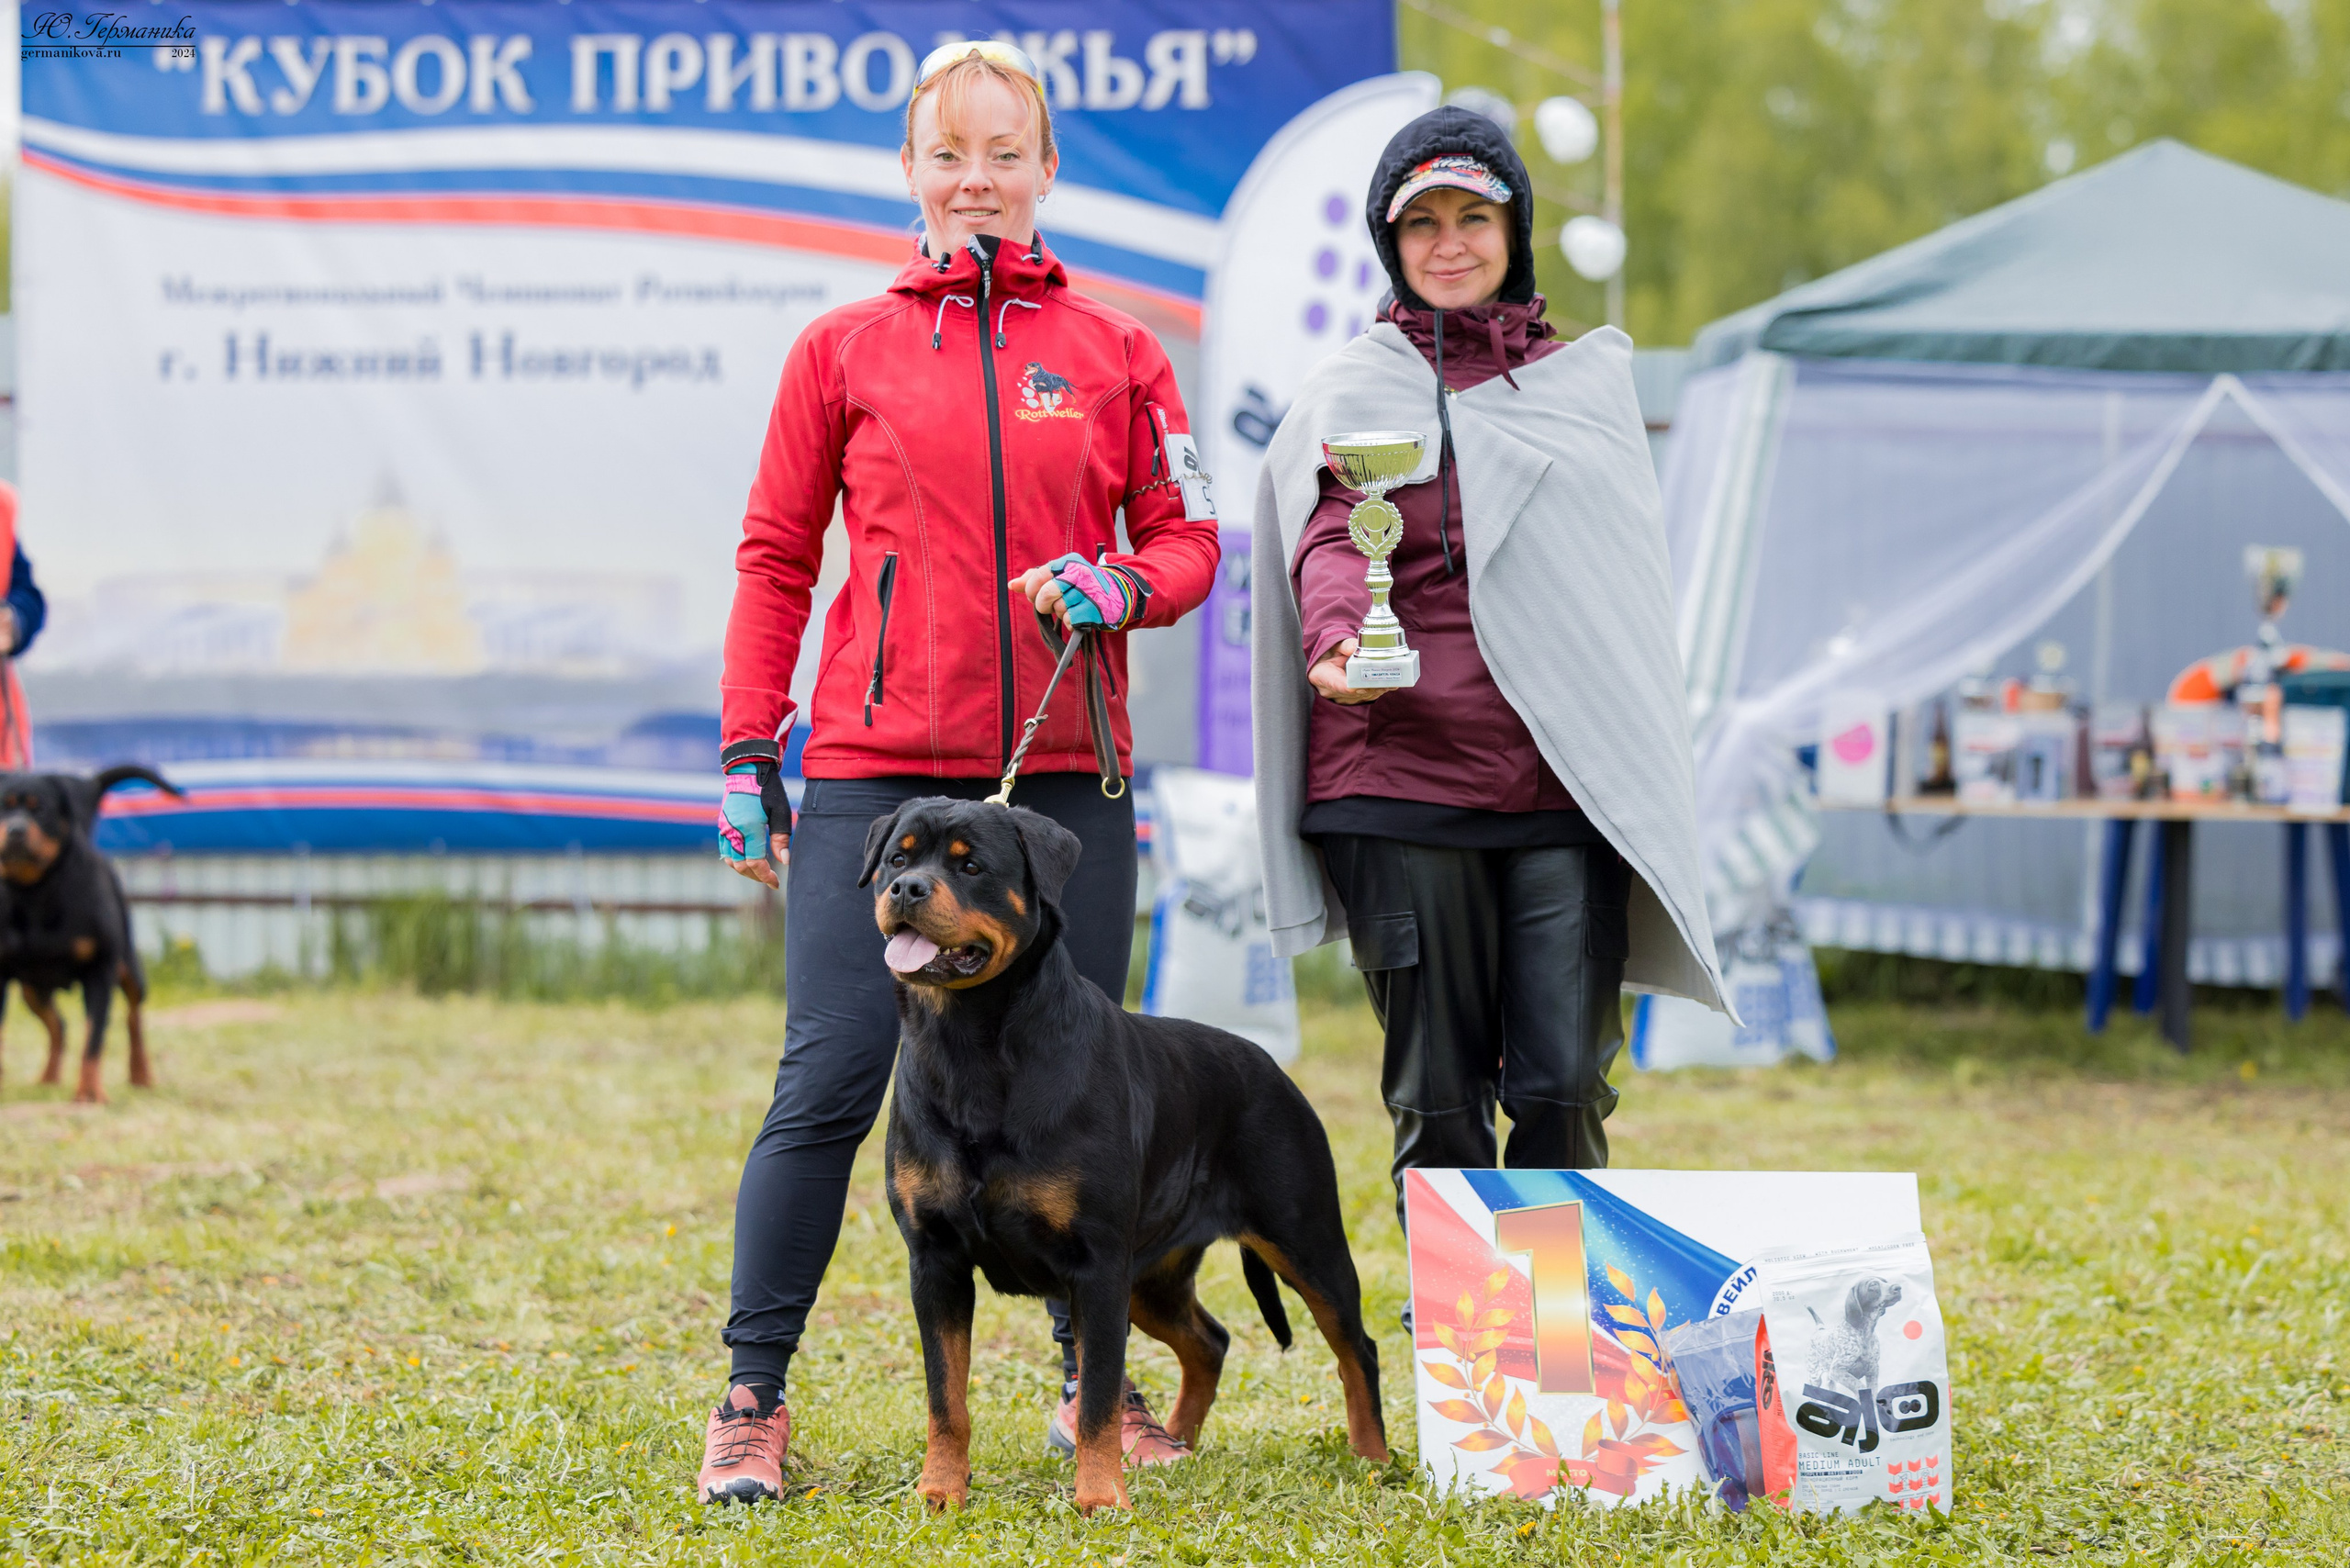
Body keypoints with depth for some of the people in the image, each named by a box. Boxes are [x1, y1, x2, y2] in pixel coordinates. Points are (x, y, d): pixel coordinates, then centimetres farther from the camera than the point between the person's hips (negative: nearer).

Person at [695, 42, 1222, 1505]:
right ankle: (753, 1398, -2)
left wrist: (1120, 585, -10)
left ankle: (1095, 1381, 19)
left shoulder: (1116, 354, 9)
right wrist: (749, 751, 2)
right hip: (878, 768, -1)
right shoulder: (844, 350, 7)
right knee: (829, 1079, -8)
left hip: (1068, 769, 2)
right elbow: (776, 557, 8)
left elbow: (1188, 542, 12)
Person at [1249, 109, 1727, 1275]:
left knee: (1562, 1090, -7)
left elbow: (1626, 578, 16)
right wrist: (1336, 637, -30)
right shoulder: (1347, 396, 11)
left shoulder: (1588, 382, 17)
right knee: (1436, 1098, 1)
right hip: (1401, 779, -1)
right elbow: (1329, 540, -8)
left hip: (1568, 785, 1)